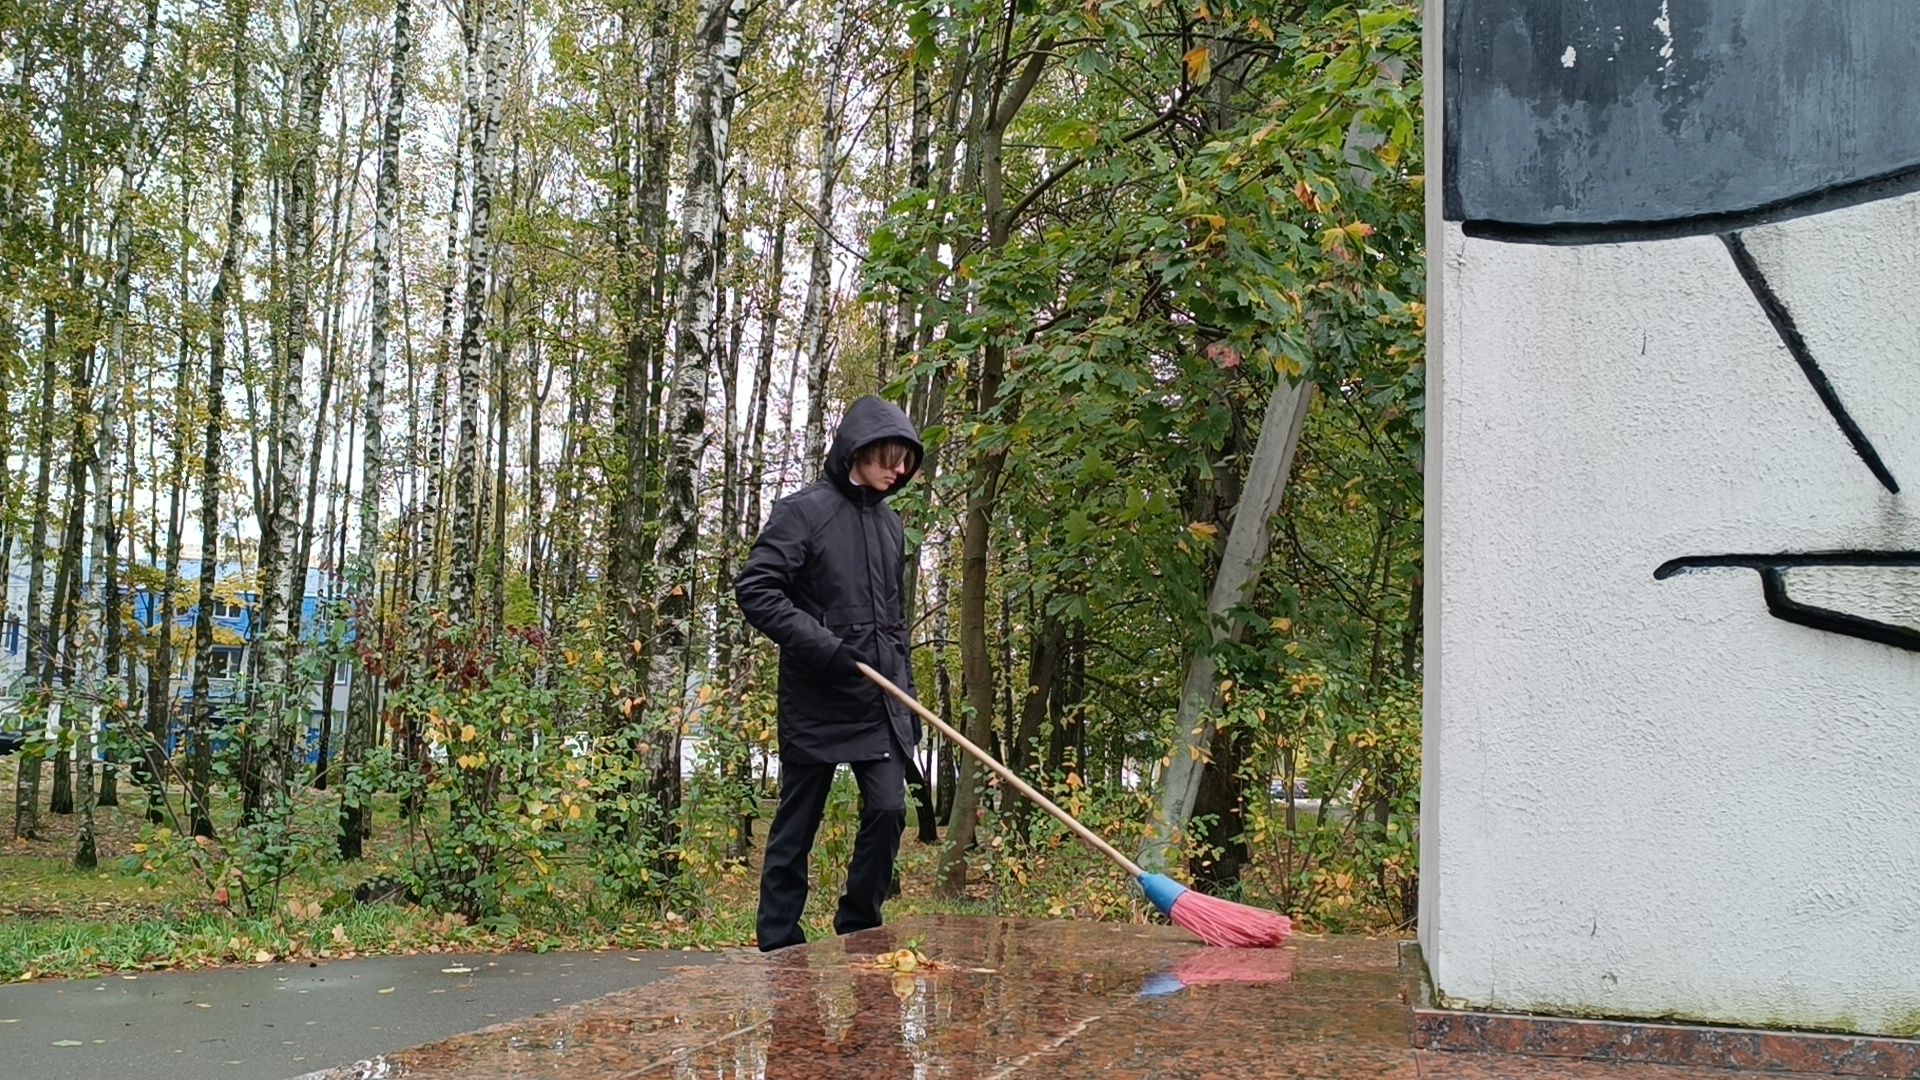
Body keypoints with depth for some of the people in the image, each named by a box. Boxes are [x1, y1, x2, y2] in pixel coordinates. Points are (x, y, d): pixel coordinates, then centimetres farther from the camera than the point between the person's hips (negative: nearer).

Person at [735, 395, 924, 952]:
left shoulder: (890, 523, 14)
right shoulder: (804, 511, -7)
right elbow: (754, 590, -14)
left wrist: (907, 694, 17)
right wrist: (823, 648, -20)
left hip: (880, 702, 6)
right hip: (815, 699, -5)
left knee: (888, 808, -4)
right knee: (797, 823, 2)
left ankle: (859, 932, 11)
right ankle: (779, 946, 11)